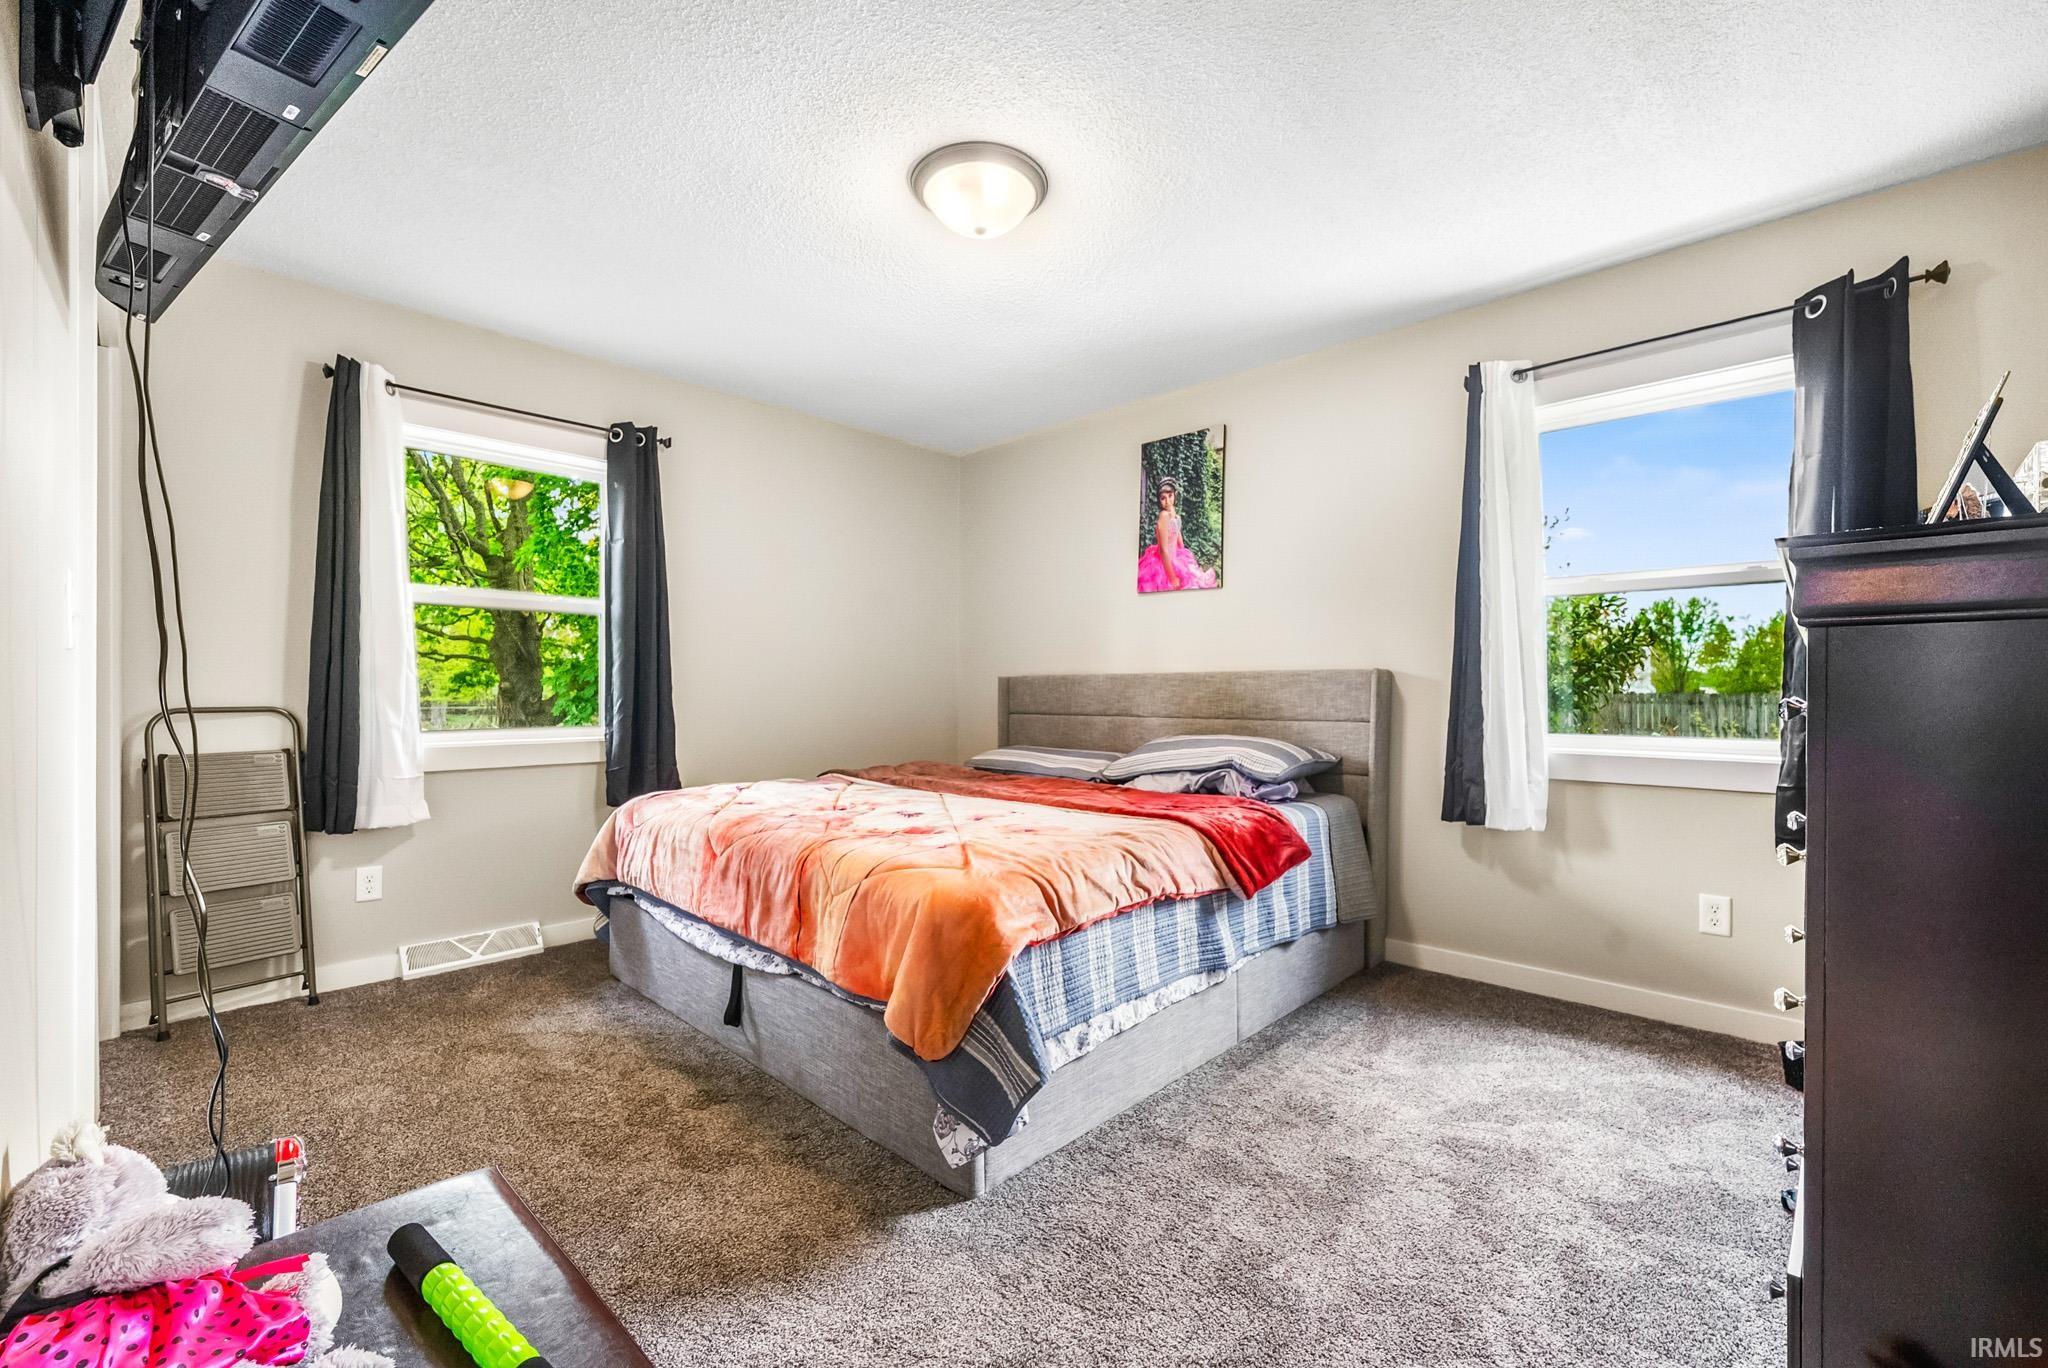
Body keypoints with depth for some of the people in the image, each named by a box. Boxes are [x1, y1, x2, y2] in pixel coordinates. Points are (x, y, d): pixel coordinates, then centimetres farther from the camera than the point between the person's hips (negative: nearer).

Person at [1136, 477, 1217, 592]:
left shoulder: (1177, 517, 2)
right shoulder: (1164, 515, -22)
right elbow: (1163, 549, -25)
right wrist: (1172, 577, -24)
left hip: (1174, 560, 8)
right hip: (1163, 564, -8)